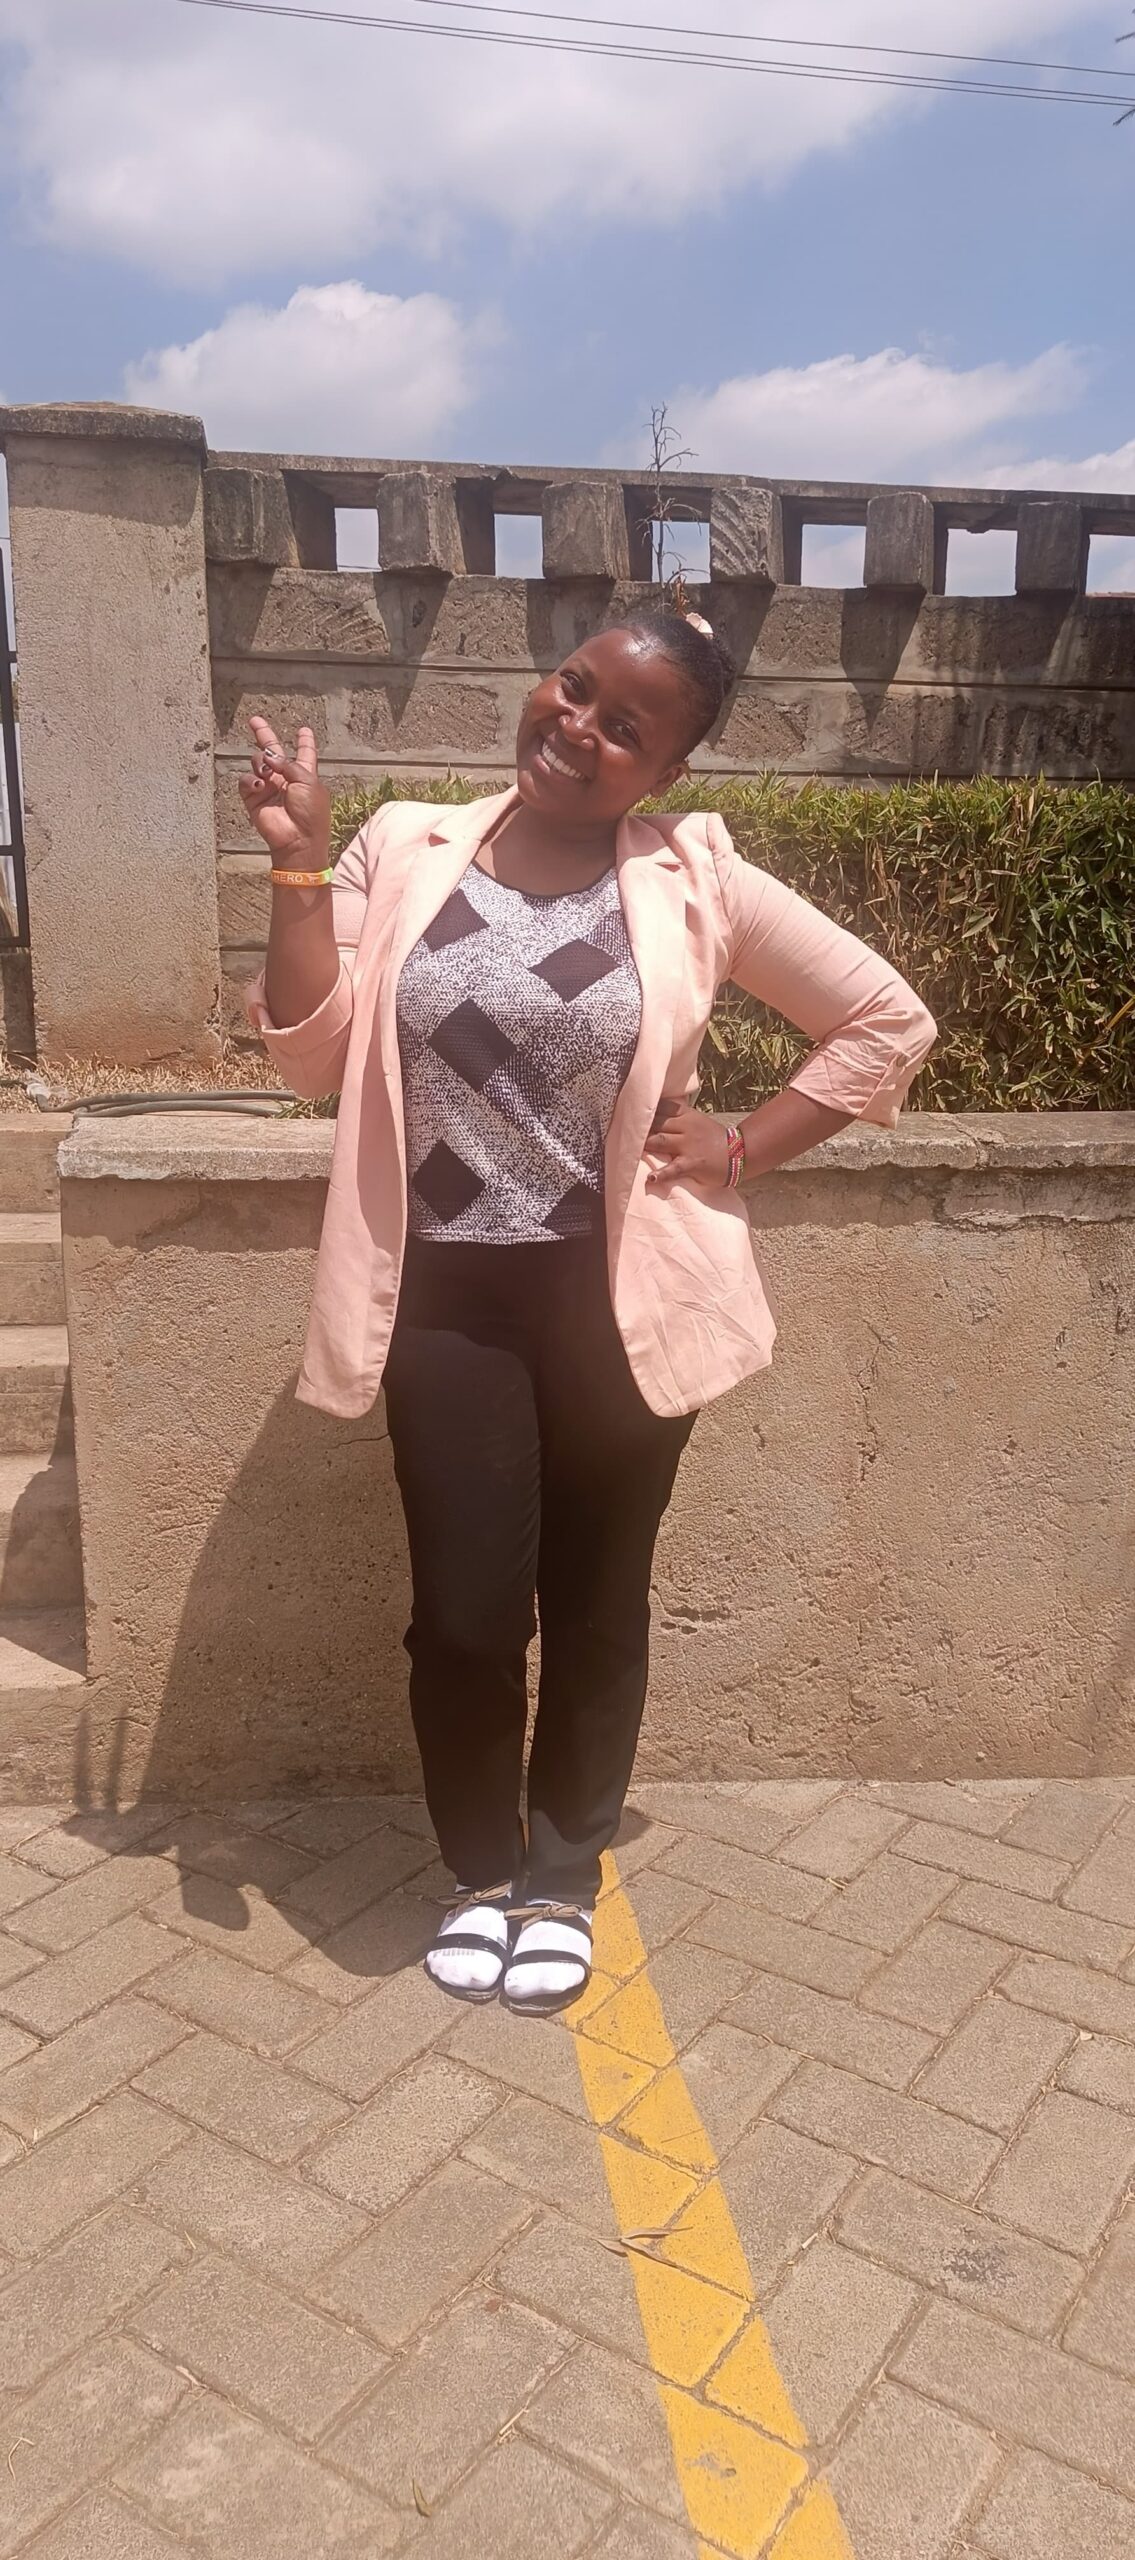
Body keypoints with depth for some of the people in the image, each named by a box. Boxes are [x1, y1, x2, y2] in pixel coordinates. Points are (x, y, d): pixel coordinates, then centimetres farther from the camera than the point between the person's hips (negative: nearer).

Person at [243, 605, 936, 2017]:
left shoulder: (698, 882, -4)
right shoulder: (404, 851, 0)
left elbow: (889, 1019, 2)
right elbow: (312, 1057, -3)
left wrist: (742, 1152, -4)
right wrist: (300, 869, -11)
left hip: (617, 1297, 0)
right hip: (446, 1295, 1)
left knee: (596, 1603, 13)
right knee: (464, 1613, 5)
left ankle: (562, 1878, 37)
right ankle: (480, 1871, 34)